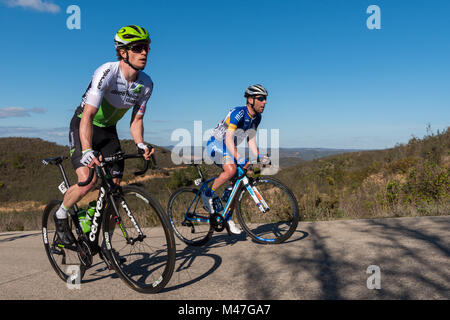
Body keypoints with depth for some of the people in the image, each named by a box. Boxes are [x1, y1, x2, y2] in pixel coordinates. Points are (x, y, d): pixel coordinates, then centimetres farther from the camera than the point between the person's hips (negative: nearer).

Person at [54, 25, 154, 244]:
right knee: (88, 180, -25)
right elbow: (88, 116, -35)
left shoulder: (146, 84, -10)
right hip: (83, 127, -5)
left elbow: (136, 120, -5)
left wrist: (140, 144, -25)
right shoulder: (107, 73, -28)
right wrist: (87, 151, -48)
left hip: (108, 130, 5)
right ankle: (61, 215, 9)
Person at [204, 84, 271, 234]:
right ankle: (208, 194, -11)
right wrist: (238, 158, -45)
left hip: (228, 148, 8)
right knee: (231, 169, -34)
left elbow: (251, 140, 6)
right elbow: (228, 139, -33)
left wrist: (258, 157, -10)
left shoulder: (256, 117, 1)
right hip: (215, 144, -8)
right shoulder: (238, 113, -24)